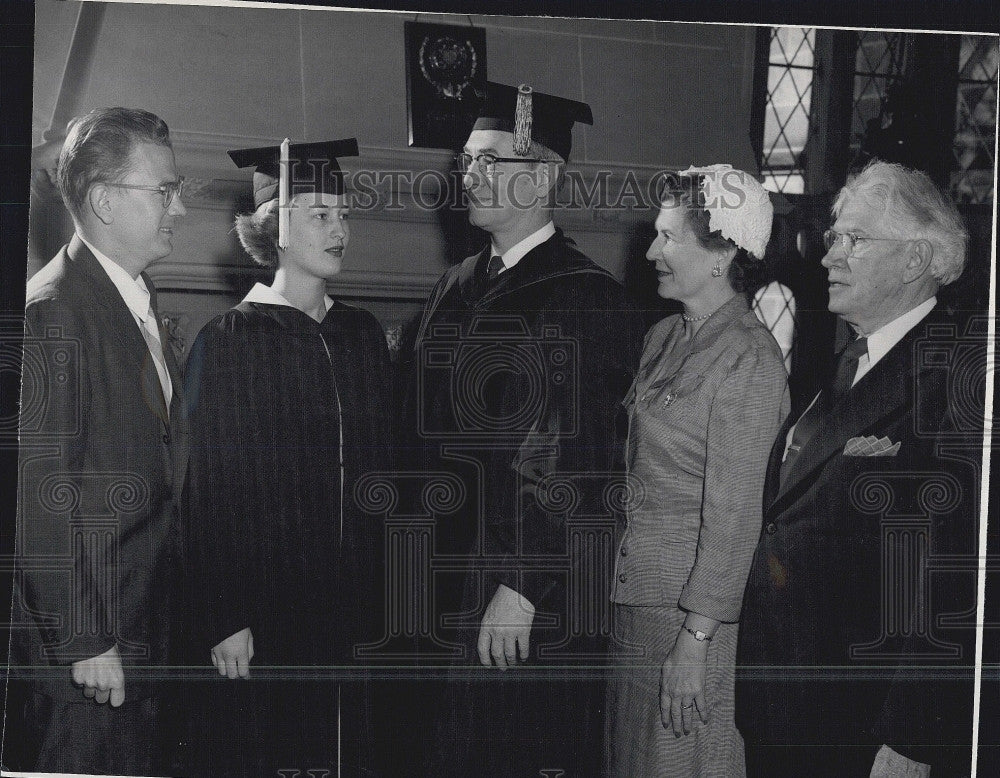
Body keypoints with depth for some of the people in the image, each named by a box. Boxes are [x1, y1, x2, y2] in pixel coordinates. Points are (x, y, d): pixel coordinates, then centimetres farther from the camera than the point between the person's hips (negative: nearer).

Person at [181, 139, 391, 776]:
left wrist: (384, 600, 8)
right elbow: (210, 490, -8)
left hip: (351, 606, 5)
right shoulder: (229, 341, -4)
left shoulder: (364, 335, 10)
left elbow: (382, 467, 13)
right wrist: (223, 620, -13)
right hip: (263, 608, -4)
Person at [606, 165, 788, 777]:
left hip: (694, 606, -8)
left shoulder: (747, 356, -16)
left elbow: (734, 514, -18)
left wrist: (696, 640, -19)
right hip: (633, 589, 8)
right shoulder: (665, 336, 10)